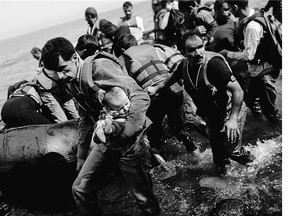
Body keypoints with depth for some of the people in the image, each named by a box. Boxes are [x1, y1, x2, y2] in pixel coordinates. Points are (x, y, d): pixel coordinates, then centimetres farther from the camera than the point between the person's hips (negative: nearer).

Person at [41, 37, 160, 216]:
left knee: (145, 199, 6)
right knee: (80, 189, 7)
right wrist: (81, 155, 23)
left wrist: (122, 130, -35)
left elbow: (141, 97, -26)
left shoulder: (99, 66, -18)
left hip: (129, 142, -7)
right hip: (104, 143, 8)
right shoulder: (73, 83, 9)